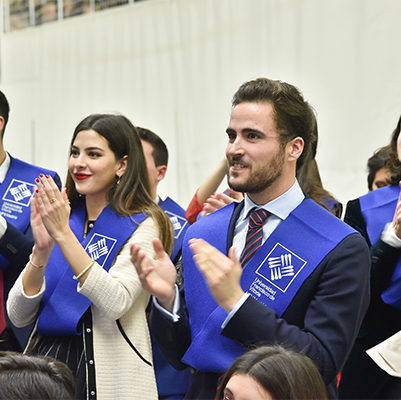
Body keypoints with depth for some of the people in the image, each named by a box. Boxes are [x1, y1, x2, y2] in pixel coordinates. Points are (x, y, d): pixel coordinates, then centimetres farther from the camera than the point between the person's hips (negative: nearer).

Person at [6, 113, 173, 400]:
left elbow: (116, 303, -20)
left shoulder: (144, 224, -4)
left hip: (107, 373, -4)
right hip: (48, 360, 4)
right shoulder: (61, 217, 9)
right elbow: (19, 316, 2)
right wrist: (42, 249, -13)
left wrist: (63, 234, -21)